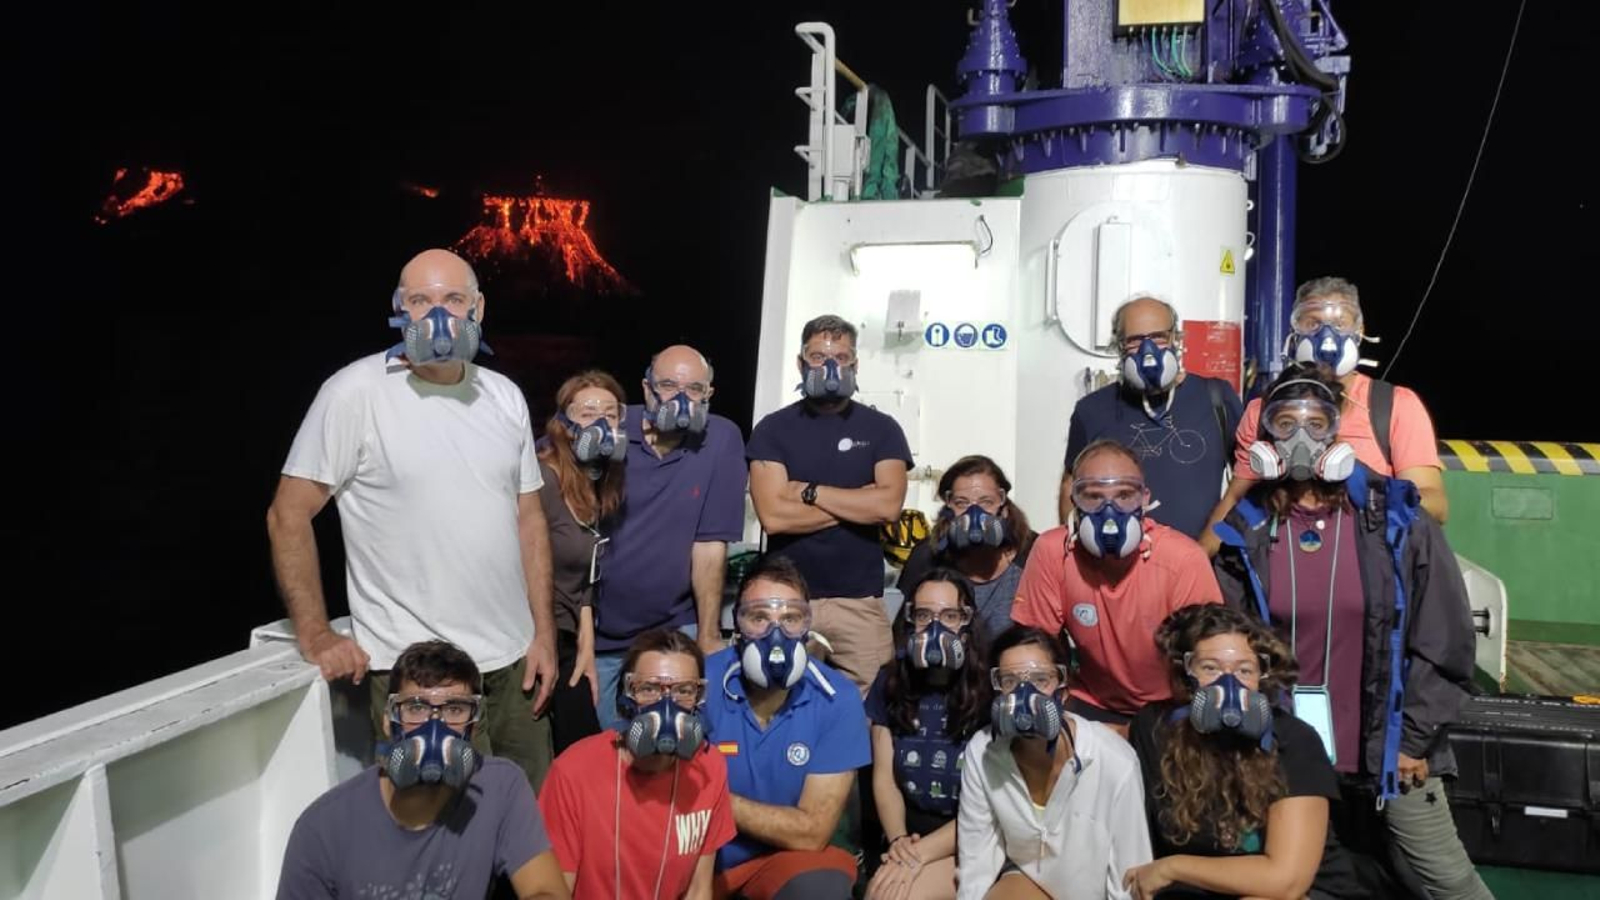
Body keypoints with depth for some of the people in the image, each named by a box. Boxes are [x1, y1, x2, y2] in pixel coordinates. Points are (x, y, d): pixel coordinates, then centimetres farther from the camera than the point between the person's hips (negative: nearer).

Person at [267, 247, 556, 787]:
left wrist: (543, 634, 8)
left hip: (513, 662, 6)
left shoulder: (504, 397, 7)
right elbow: (288, 515, -6)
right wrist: (315, 637, -8)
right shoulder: (356, 393, -10)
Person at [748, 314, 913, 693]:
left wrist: (808, 491, -8)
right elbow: (773, 515, -10)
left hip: (860, 601, 0)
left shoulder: (881, 429, 5)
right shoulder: (773, 429, 3)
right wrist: (858, 504, -6)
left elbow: (888, 505, -10)